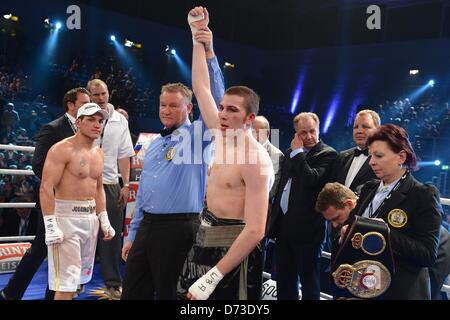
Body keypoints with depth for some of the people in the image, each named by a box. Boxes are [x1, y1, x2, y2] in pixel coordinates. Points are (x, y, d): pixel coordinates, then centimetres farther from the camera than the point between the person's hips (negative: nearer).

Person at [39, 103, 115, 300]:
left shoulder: (98, 152, 14)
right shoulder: (62, 150, -11)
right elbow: (46, 188, -16)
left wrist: (104, 220, 17)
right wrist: (50, 225, -21)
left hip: (91, 218, 8)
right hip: (66, 217, -8)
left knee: (78, 277, 15)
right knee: (65, 283, -8)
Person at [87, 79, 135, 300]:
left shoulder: (120, 120, 7)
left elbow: (124, 155, 8)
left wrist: (126, 184, 2)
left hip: (111, 184, 2)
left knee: (112, 236, 5)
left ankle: (113, 284, 16)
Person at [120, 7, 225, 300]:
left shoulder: (197, 135, -2)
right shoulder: (155, 144, 16)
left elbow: (215, 99, -18)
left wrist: (208, 53, -24)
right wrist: (132, 234, 17)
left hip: (177, 226, -6)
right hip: (147, 224, 6)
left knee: (166, 292, 5)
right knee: (133, 292, 8)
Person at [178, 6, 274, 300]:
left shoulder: (256, 160, -20)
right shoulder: (223, 136, 3)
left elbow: (255, 231, -24)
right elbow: (201, 88, 14)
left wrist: (212, 277, -26)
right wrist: (198, 39, 12)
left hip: (232, 251, -8)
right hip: (205, 241, 8)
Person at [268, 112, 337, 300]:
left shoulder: (328, 154, -8)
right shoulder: (291, 153, 13)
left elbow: (311, 179, -25)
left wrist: (298, 153, -14)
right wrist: (274, 218, 18)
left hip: (307, 228, -7)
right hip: (283, 225, 7)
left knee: (309, 281, 5)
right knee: (284, 280, 17)